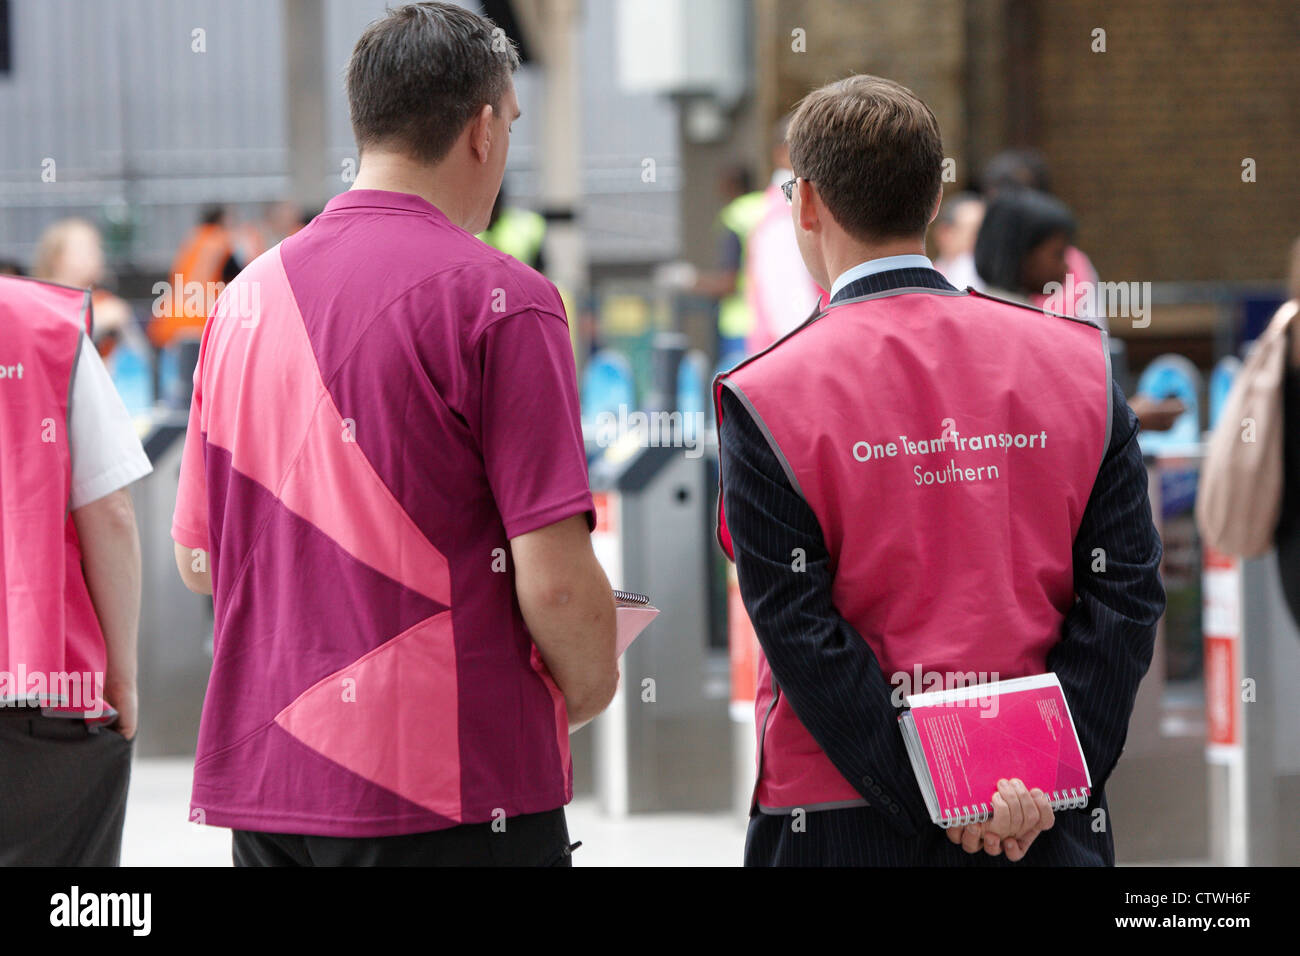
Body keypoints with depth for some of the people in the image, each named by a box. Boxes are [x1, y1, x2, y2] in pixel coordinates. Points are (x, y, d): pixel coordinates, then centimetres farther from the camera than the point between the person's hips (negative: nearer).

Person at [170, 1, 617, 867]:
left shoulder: (250, 294, 10)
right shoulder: (498, 297, -11)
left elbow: (198, 555, 16)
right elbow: (554, 579, -15)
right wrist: (589, 690, 4)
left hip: (260, 779, 7)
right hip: (448, 789, -7)